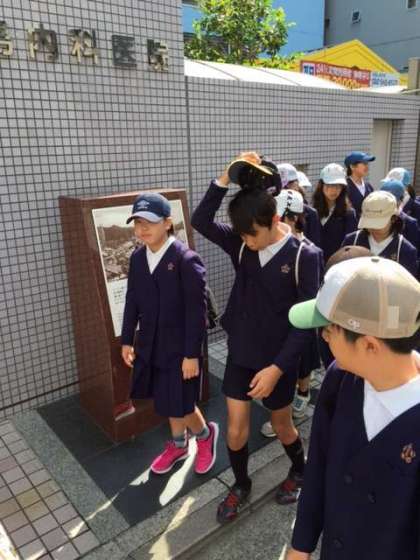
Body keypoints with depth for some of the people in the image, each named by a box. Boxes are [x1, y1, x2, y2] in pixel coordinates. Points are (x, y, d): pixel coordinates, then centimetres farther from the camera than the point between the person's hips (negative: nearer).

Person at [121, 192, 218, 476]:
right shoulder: (137, 257, 0)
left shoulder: (187, 260, -20)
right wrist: (127, 340, 11)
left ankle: (206, 433, 33)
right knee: (167, 402, 20)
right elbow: (132, 301, 8)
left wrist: (192, 354, -16)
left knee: (179, 405, 2)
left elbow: (197, 311, -18)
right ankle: (179, 444, 44)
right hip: (151, 345, 6)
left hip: (181, 346, -6)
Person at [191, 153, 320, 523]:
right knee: (236, 430, 10)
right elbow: (201, 221, -13)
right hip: (240, 354, 3)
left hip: (278, 359, -3)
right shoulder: (241, 244, -5)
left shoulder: (302, 256, -18)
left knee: (282, 426, 18)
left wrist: (277, 367, -22)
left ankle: (300, 471, 49)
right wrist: (228, 176, -23)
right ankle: (241, 486, 37)